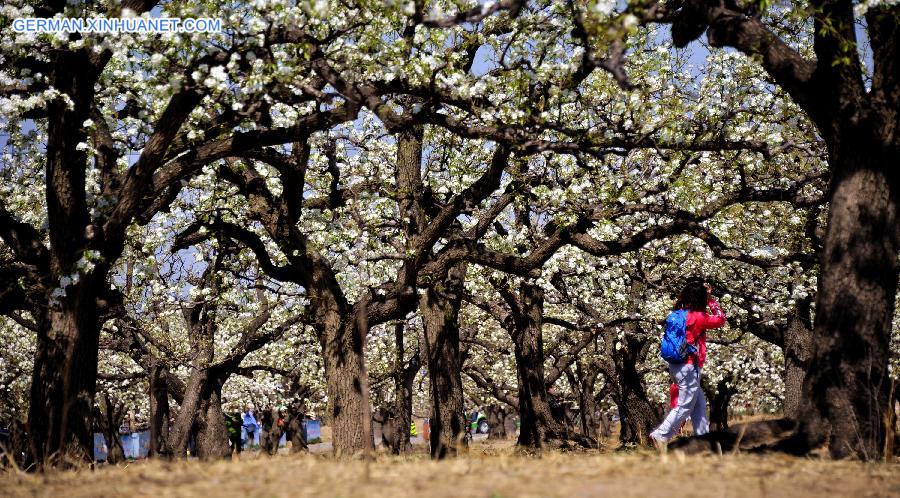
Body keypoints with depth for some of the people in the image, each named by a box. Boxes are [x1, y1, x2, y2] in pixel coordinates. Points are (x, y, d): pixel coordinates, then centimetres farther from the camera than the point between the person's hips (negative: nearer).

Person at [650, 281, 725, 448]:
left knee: (699, 403, 16)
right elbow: (721, 319, -2)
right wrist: (710, 298, 3)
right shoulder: (698, 317, -15)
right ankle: (660, 436, -8)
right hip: (689, 367, -9)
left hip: (677, 364, 9)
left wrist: (705, 293, 19)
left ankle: (703, 437, 20)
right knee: (685, 406, -3)